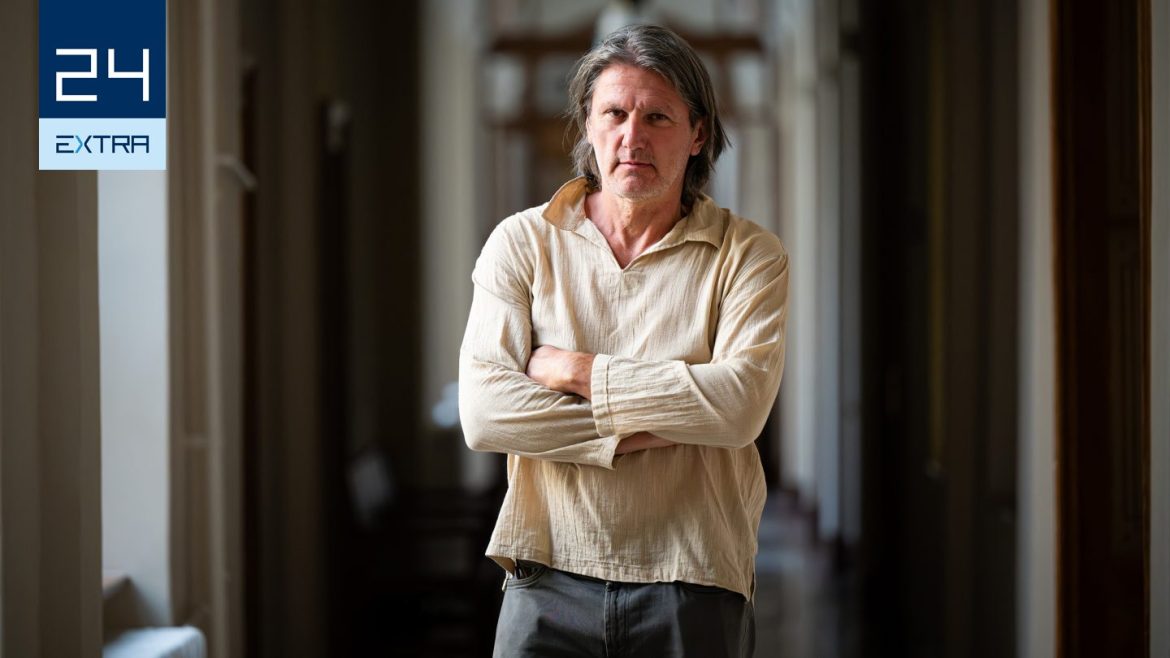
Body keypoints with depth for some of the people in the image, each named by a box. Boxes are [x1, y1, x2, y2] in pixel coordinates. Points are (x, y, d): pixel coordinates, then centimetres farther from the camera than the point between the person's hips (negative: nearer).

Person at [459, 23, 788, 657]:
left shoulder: (748, 255, 1)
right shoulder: (523, 241, 5)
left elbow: (741, 403, -15)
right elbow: (483, 412, -7)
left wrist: (574, 370, -10)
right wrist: (640, 432, -12)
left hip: (694, 587, 0)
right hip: (550, 580, 1)